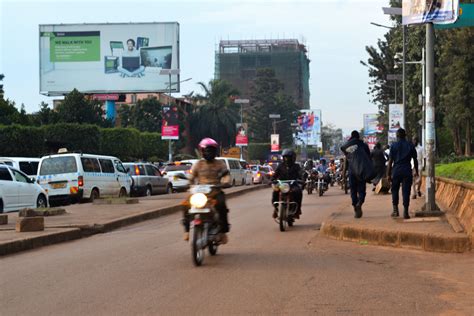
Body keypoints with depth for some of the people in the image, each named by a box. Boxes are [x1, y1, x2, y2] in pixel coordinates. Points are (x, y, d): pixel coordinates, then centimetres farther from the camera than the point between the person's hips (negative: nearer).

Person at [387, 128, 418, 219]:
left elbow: (390, 161, -3)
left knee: (395, 190, 14)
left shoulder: (393, 145, -1)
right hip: (407, 171, 1)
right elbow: (415, 160, 9)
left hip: (396, 171, -1)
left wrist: (389, 174, -1)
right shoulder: (410, 145, 5)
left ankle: (395, 210, 12)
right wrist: (416, 171, 21)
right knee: (406, 191, 1)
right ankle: (405, 212, -4)